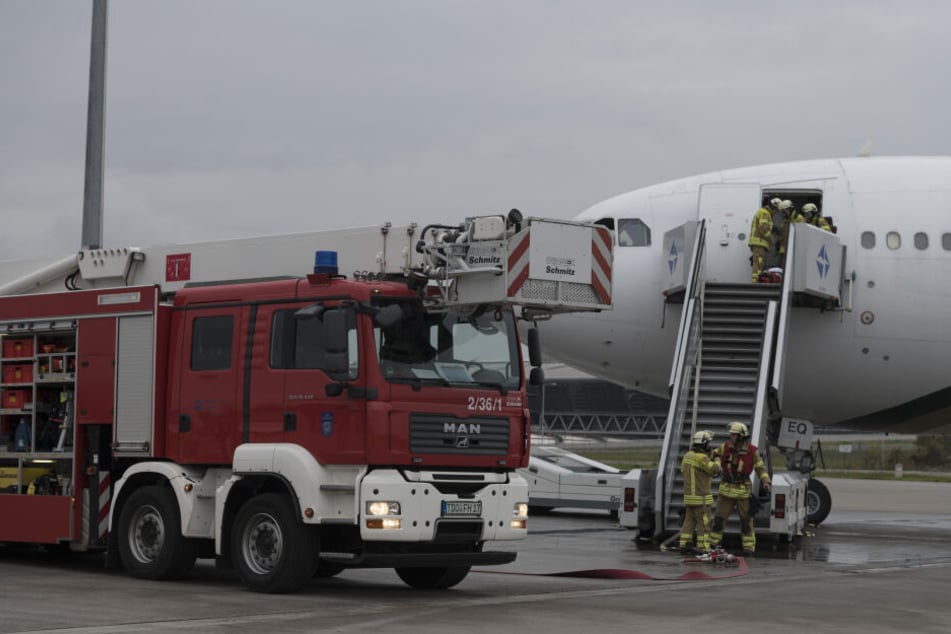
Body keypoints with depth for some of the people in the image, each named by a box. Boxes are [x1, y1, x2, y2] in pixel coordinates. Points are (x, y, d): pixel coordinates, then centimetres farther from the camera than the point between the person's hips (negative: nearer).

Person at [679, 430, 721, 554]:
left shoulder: (687, 455, 8)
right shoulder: (701, 457, -19)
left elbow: (683, 470, 23)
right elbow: (715, 469, -27)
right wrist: (717, 460, -5)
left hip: (689, 496, 8)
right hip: (701, 497, -8)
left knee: (689, 521, 11)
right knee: (703, 523, -2)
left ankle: (685, 545, 11)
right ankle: (703, 549, -2)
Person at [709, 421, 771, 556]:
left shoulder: (752, 451, -9)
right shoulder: (726, 447, -2)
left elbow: (760, 468, -1)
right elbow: (713, 455, 13)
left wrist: (765, 481, -17)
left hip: (743, 490, -3)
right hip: (727, 489, 3)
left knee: (746, 520, 1)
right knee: (719, 518, 4)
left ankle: (748, 547, 7)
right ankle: (712, 544, 14)